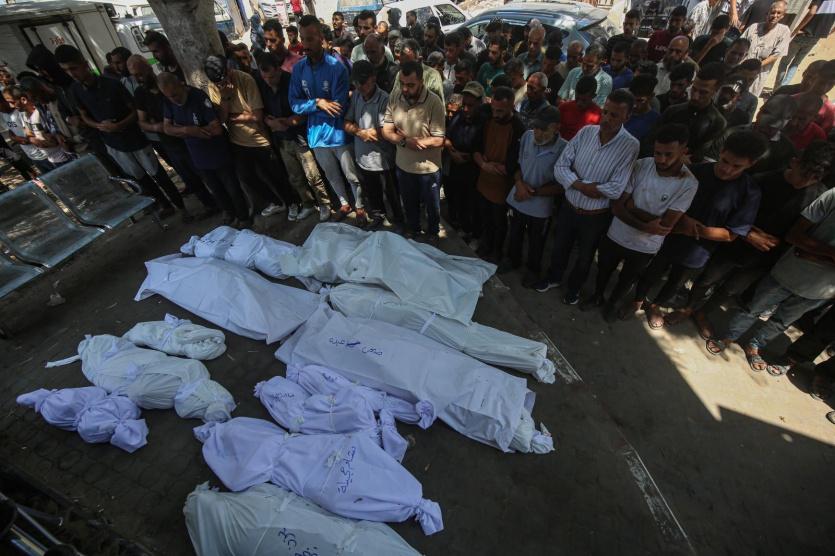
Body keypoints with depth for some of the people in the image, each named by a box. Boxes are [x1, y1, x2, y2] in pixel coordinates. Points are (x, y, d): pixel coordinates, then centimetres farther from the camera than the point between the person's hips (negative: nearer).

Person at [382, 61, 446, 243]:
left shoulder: (434, 102, -20)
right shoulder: (394, 100, -6)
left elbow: (438, 140, -24)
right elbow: (386, 132, -5)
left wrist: (402, 138, -21)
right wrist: (406, 141, -26)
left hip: (428, 168, -4)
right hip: (403, 165, 4)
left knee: (432, 206, 17)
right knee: (409, 204, 24)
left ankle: (433, 233, 43)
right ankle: (413, 229, 50)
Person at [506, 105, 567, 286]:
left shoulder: (564, 149, -21)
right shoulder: (527, 136, -11)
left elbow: (561, 186, -15)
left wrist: (533, 192, -20)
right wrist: (519, 183, -14)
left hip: (540, 207, -3)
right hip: (517, 200, 4)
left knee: (536, 243, 19)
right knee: (514, 235, 24)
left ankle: (533, 269, 45)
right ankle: (513, 260, 51)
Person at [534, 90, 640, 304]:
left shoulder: (630, 146, -18)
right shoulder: (586, 132, -9)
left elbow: (616, 190, -24)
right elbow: (560, 167, -11)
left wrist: (575, 183, -17)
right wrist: (583, 185, -24)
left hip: (596, 216, -2)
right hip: (568, 206, 3)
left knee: (584, 257, 20)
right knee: (559, 248, 23)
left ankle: (573, 287, 47)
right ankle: (554, 277, 51)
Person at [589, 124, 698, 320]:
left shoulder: (688, 184, -20)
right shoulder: (641, 165, -16)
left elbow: (666, 226, -23)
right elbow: (617, 207, -17)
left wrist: (632, 207, -22)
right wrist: (645, 226, -28)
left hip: (645, 247, -1)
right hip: (616, 236, 1)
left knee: (626, 281, 23)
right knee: (603, 271, 24)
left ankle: (613, 303, 51)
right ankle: (597, 297, 52)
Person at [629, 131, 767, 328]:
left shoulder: (749, 193, -17)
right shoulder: (696, 171, -14)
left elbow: (731, 234, -14)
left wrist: (696, 230, -25)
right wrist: (683, 218, -21)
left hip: (696, 254, 0)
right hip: (668, 240, 0)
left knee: (675, 284, 22)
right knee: (651, 275, 18)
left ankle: (655, 305, 48)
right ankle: (638, 300, 44)